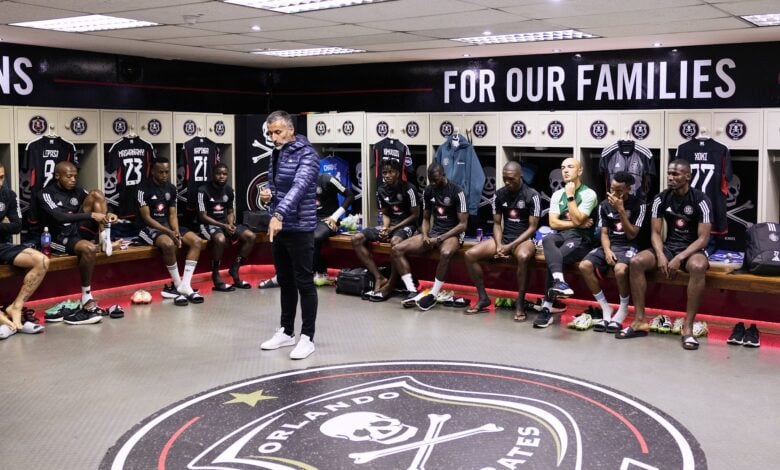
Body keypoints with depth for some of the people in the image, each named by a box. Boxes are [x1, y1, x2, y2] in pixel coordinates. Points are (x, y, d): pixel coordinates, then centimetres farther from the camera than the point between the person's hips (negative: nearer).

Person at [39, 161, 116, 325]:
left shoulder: (77, 190, 11)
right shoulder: (46, 194, -8)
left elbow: (98, 201, 9)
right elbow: (60, 217, -22)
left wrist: (107, 214, -16)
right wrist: (92, 215, -29)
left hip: (80, 229, 6)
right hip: (61, 238, -6)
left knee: (97, 194, -10)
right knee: (89, 248, -40)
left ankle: (105, 238, -18)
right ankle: (86, 299, -30)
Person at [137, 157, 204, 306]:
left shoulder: (171, 188, 9)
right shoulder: (144, 189, -11)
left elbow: (173, 214, 8)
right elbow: (146, 218, -14)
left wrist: (176, 232, -12)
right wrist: (169, 232, -22)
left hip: (168, 225, 7)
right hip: (150, 228, -7)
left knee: (197, 241, -14)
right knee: (168, 244, -37)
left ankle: (185, 285, -20)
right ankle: (178, 285, -19)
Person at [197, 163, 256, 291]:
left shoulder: (229, 190, 8)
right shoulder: (203, 190, -12)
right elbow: (203, 216, -13)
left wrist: (230, 224, -8)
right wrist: (223, 226, -19)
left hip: (225, 223, 7)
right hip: (209, 224, -7)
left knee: (250, 236, -13)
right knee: (220, 239, -39)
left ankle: (234, 269, -3)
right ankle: (215, 275, -20)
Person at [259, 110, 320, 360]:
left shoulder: (306, 154, -15)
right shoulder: (276, 154, 11)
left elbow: (299, 186, -30)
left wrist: (279, 214, -42)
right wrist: (267, 193, -1)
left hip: (299, 228, -8)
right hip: (278, 227, 8)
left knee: (304, 283, -2)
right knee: (285, 281, 15)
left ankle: (307, 337, 6)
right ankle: (286, 332, 25)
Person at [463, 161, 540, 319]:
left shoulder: (532, 195, -9)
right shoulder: (499, 195, 5)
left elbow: (532, 227, -10)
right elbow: (497, 223, 8)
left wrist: (511, 246, -18)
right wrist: (499, 245, -11)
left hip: (524, 239, -5)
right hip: (504, 238, 5)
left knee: (523, 257, -42)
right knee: (470, 254, -16)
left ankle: (520, 303, -26)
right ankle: (483, 298, -4)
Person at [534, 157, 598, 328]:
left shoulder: (589, 194, -1)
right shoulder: (557, 194, 15)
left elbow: (577, 220, -14)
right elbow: (553, 223, 4)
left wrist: (570, 196, -7)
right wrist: (578, 224, -6)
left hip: (580, 239, -4)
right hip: (561, 236, 4)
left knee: (554, 259, -31)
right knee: (547, 239, -33)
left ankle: (547, 308, -26)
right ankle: (559, 282, -52)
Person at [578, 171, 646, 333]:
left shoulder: (638, 205, -6)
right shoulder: (604, 205, 6)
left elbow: (632, 235, -10)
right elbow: (604, 233, 6)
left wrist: (621, 211, -19)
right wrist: (607, 250, -14)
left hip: (628, 246, -4)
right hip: (609, 245, 4)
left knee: (620, 270, -38)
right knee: (584, 266, -24)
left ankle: (623, 309, -10)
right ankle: (606, 308, -10)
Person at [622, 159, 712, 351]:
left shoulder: (700, 200, -12)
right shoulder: (661, 199, 0)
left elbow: (703, 238, -15)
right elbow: (655, 233, 0)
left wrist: (679, 258, -26)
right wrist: (660, 255, -20)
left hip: (693, 249, -4)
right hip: (669, 246, 4)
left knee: (698, 266, -40)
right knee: (636, 262, -23)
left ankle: (688, 327, -33)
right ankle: (640, 321, -18)